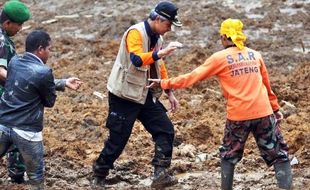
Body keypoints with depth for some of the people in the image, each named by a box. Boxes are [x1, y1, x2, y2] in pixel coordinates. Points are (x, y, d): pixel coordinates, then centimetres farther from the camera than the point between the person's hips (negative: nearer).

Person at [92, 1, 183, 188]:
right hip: (125, 95, -8)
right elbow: (137, 60, -35)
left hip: (146, 95, 8)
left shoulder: (156, 38, 9)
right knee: (118, 139, -2)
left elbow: (159, 67, 20)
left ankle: (161, 174, -6)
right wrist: (162, 52, -42)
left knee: (165, 129, -3)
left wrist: (170, 92, 17)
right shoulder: (136, 33, -18)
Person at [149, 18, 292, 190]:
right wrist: (275, 108, 27)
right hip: (263, 112, 2)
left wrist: (164, 83, 7)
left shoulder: (220, 58, -1)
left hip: (238, 115, -2)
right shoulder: (255, 55, 9)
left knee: (229, 155, 19)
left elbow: (193, 77, -1)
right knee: (278, 154, 6)